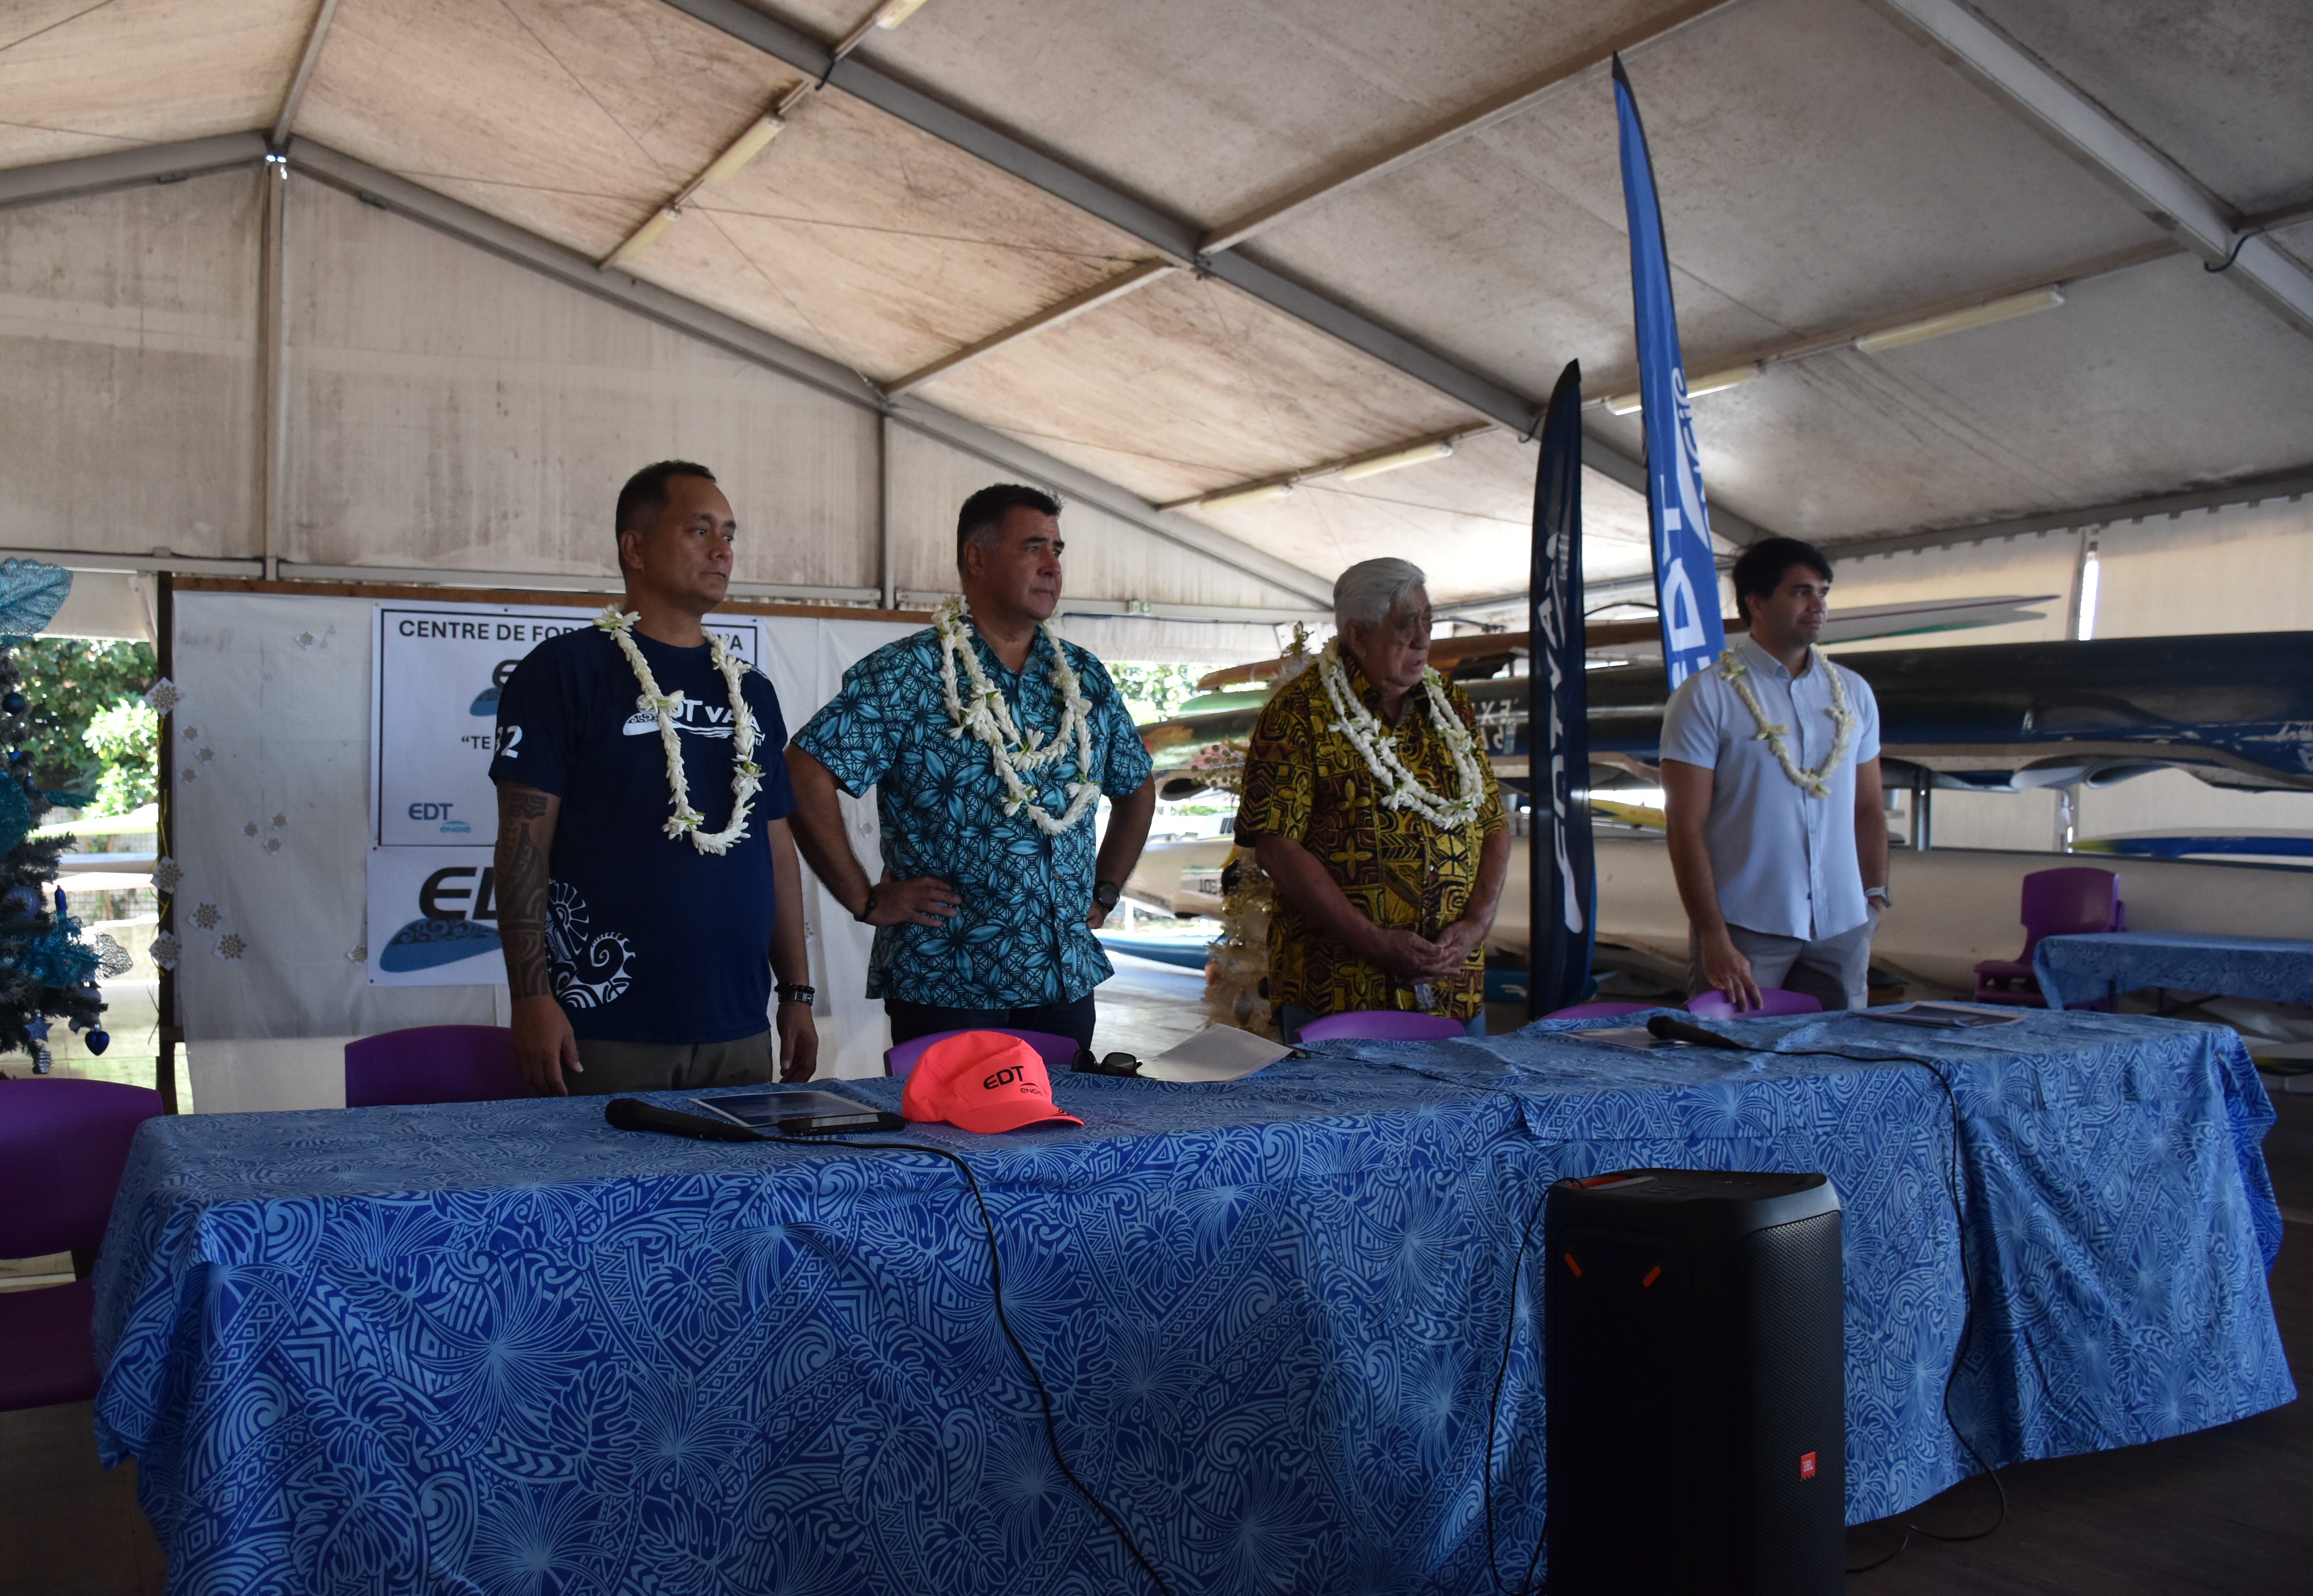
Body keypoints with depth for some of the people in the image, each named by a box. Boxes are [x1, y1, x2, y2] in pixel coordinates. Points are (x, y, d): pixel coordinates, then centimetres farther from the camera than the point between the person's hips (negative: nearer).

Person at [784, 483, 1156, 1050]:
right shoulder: (905, 674, -8)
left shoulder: (1084, 676, 11)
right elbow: (805, 771, -15)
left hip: (1067, 982, 6)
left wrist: (1103, 893, 13)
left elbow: (1138, 790, 23)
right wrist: (868, 900, -13)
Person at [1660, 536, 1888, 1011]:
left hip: (1842, 928, 5)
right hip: (1745, 929, -5)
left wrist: (1875, 901, 7)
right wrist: (1714, 939, -14)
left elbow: (1868, 809, 18)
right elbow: (1686, 828, -9)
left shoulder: (1854, 693, 13)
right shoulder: (1706, 697, -5)